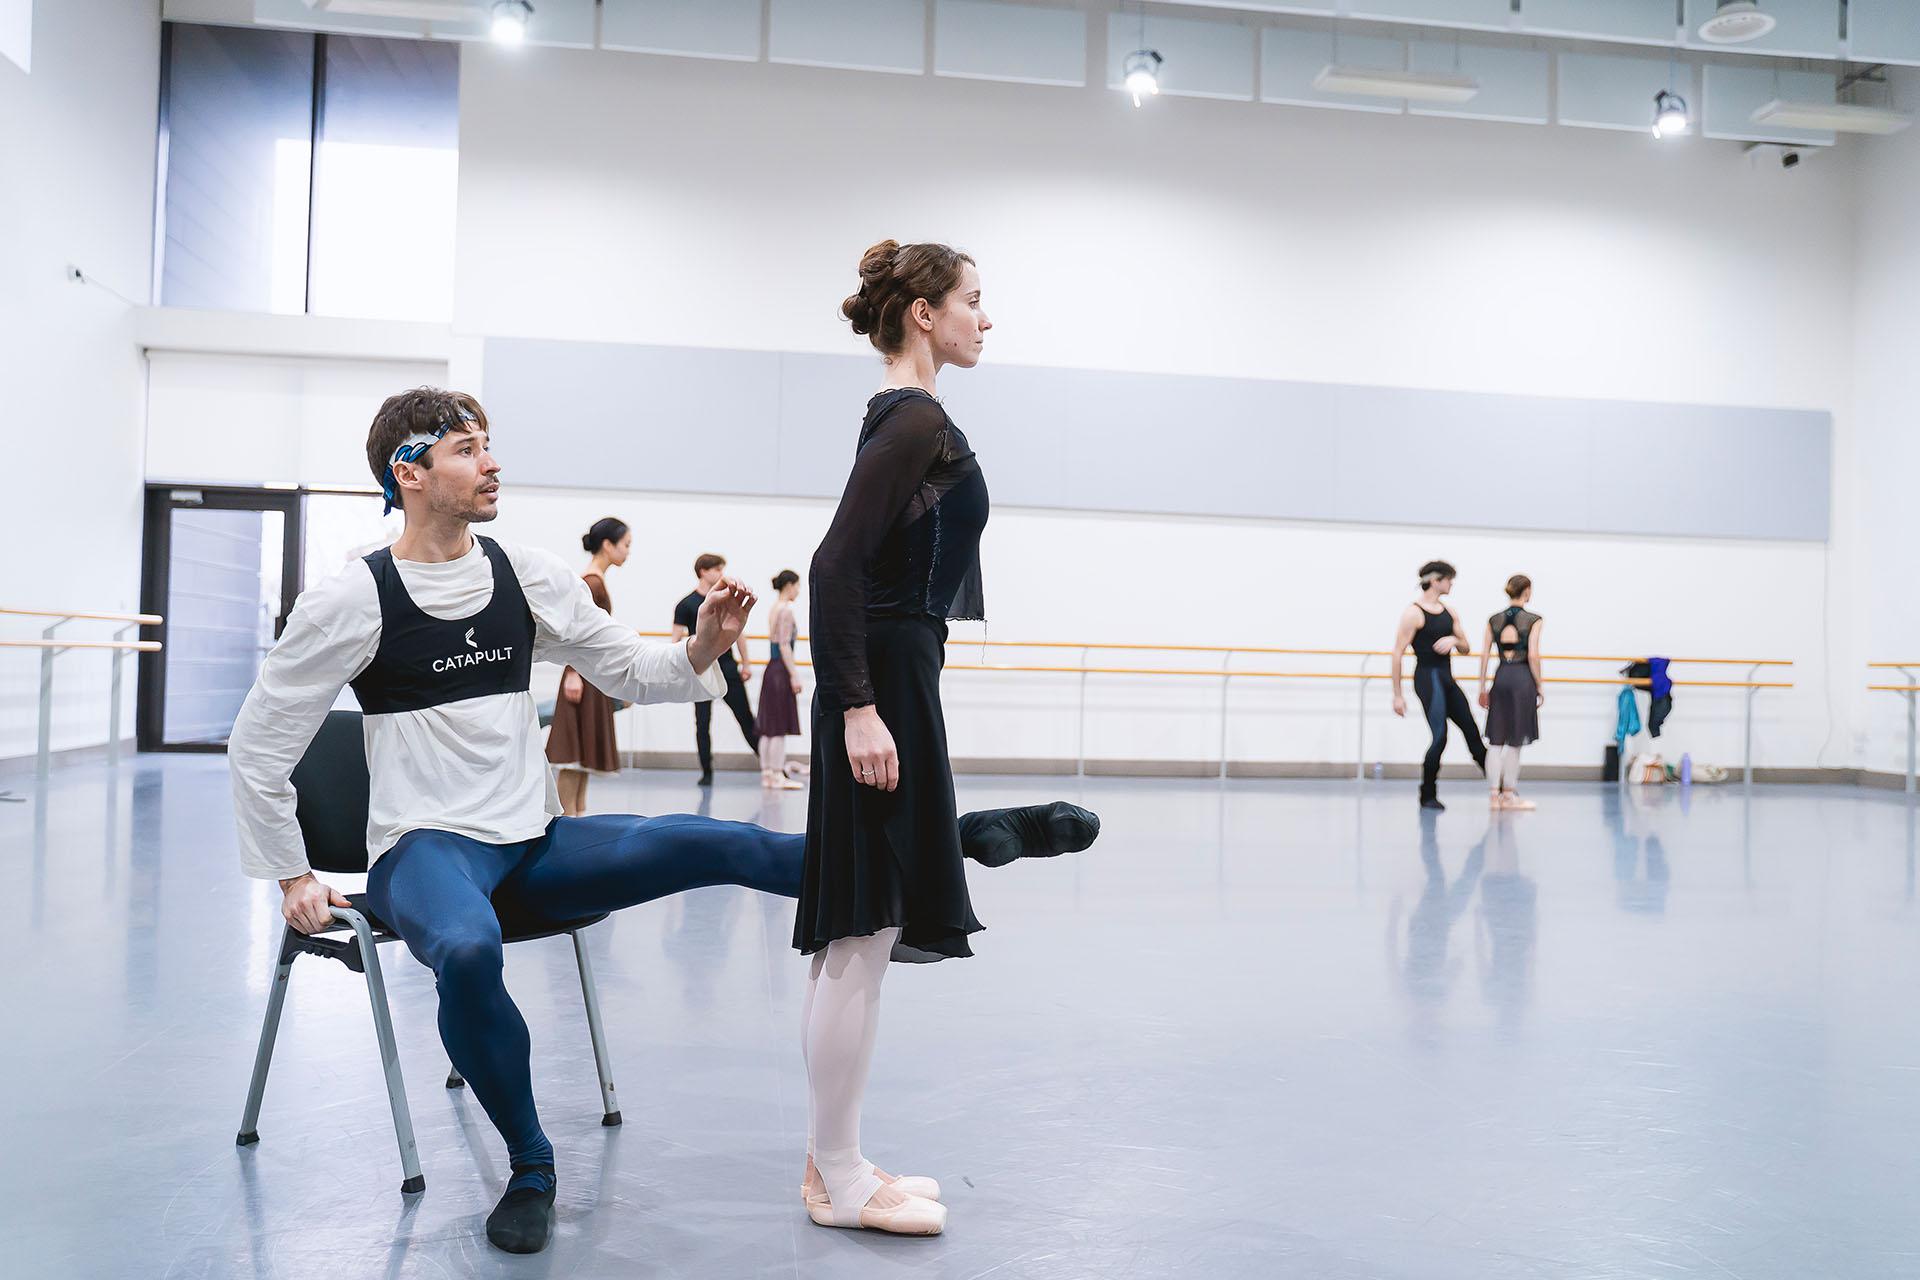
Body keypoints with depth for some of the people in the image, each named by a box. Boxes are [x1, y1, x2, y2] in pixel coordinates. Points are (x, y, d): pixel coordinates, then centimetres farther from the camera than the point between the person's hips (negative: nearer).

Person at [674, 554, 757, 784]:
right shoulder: (686, 605, -4)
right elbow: (677, 641, -3)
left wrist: (746, 664, 14)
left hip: (728, 669, 3)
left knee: (745, 718, 5)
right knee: (703, 723, 3)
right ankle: (706, 772, 12)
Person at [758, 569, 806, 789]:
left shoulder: (775, 608, 15)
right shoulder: (786, 610, -12)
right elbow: (784, 645, -17)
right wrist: (794, 674, -16)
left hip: (772, 669, 9)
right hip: (781, 670, -9)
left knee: (769, 726, 10)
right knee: (780, 727, -5)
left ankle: (767, 773, 13)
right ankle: (778, 776, -3)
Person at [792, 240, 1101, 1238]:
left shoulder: (903, 417, 18)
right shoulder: (916, 418, -12)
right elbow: (838, 563, -21)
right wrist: (858, 706, -26)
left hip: (890, 676, 10)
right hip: (887, 680, -10)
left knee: (850, 938, 12)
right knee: (862, 936, -3)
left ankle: (834, 1161, 21)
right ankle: (839, 1181, 7)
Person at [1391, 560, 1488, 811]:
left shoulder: (1450, 611, 11)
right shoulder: (1413, 613, -11)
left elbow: (1465, 648, 16)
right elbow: (1398, 655, -12)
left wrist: (1454, 640, -9)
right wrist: (1397, 695, -13)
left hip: (1447, 678, 7)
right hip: (1427, 678, -7)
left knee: (1471, 730, 12)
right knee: (1440, 737, -10)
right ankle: (1428, 796, 3)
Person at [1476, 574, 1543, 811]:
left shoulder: (1493, 620, 6)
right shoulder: (1533, 620, -5)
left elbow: (1484, 655, 4)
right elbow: (1533, 655, -11)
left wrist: (1482, 688, 9)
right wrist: (1539, 687, -2)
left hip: (1501, 677, 4)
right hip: (1523, 677, -4)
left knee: (1498, 738, 10)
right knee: (1515, 740, 4)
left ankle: (1493, 793, 8)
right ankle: (1509, 794, 10)